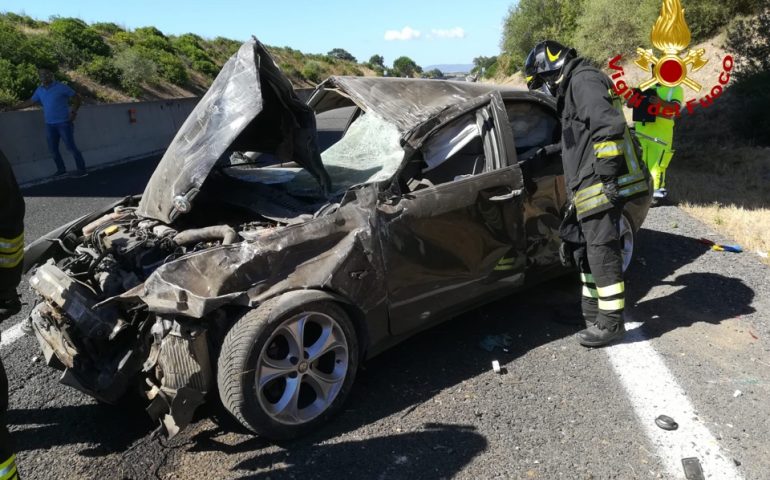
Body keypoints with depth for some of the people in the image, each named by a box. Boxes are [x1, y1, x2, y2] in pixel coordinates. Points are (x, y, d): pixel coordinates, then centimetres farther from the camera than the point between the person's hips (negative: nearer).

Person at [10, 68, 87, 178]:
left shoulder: (61, 87, -6)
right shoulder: (40, 90, 10)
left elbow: (77, 98, -3)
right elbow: (30, 102, 19)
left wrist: (73, 112, -12)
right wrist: (12, 108, 20)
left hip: (63, 123, -6)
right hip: (49, 124, 6)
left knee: (71, 147, -7)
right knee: (53, 148, 7)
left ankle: (82, 170, -4)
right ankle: (61, 169, 18)